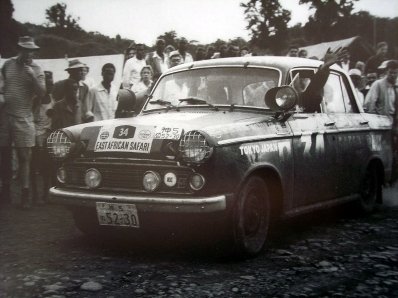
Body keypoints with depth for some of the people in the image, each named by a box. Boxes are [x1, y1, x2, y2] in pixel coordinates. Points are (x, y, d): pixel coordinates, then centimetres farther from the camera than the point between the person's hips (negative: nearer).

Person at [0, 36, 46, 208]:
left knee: (24, 157, -5)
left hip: (23, 118, -3)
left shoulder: (36, 70, 2)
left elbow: (42, 94, -6)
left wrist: (33, 77, -17)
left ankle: (25, 195, -3)